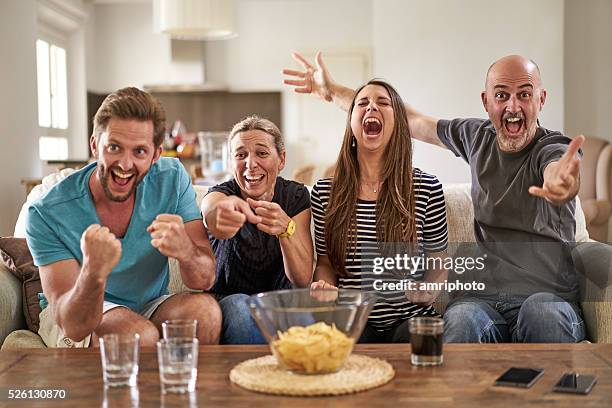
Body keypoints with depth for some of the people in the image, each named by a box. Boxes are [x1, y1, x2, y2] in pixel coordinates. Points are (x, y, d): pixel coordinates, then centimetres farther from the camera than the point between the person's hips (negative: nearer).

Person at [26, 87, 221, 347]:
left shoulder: (172, 179, -12)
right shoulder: (46, 214, -21)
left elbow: (205, 280, -14)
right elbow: (74, 325, -25)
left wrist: (186, 250, -39)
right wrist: (94, 272, -47)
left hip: (150, 308, 3)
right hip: (76, 319, -3)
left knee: (205, 310, -26)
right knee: (139, 335, -33)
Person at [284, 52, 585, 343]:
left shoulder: (554, 149, -5)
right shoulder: (477, 136, 11)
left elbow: (557, 174, -31)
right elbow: (407, 118, 21)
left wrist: (562, 184, -58)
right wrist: (332, 91, 27)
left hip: (549, 295, -2)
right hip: (480, 295, 2)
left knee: (542, 310, -37)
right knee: (461, 319, -34)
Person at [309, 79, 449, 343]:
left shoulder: (427, 189, 3)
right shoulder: (325, 192, 6)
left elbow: (436, 261, 12)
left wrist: (428, 291, -8)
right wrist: (325, 286, -8)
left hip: (411, 320, 0)